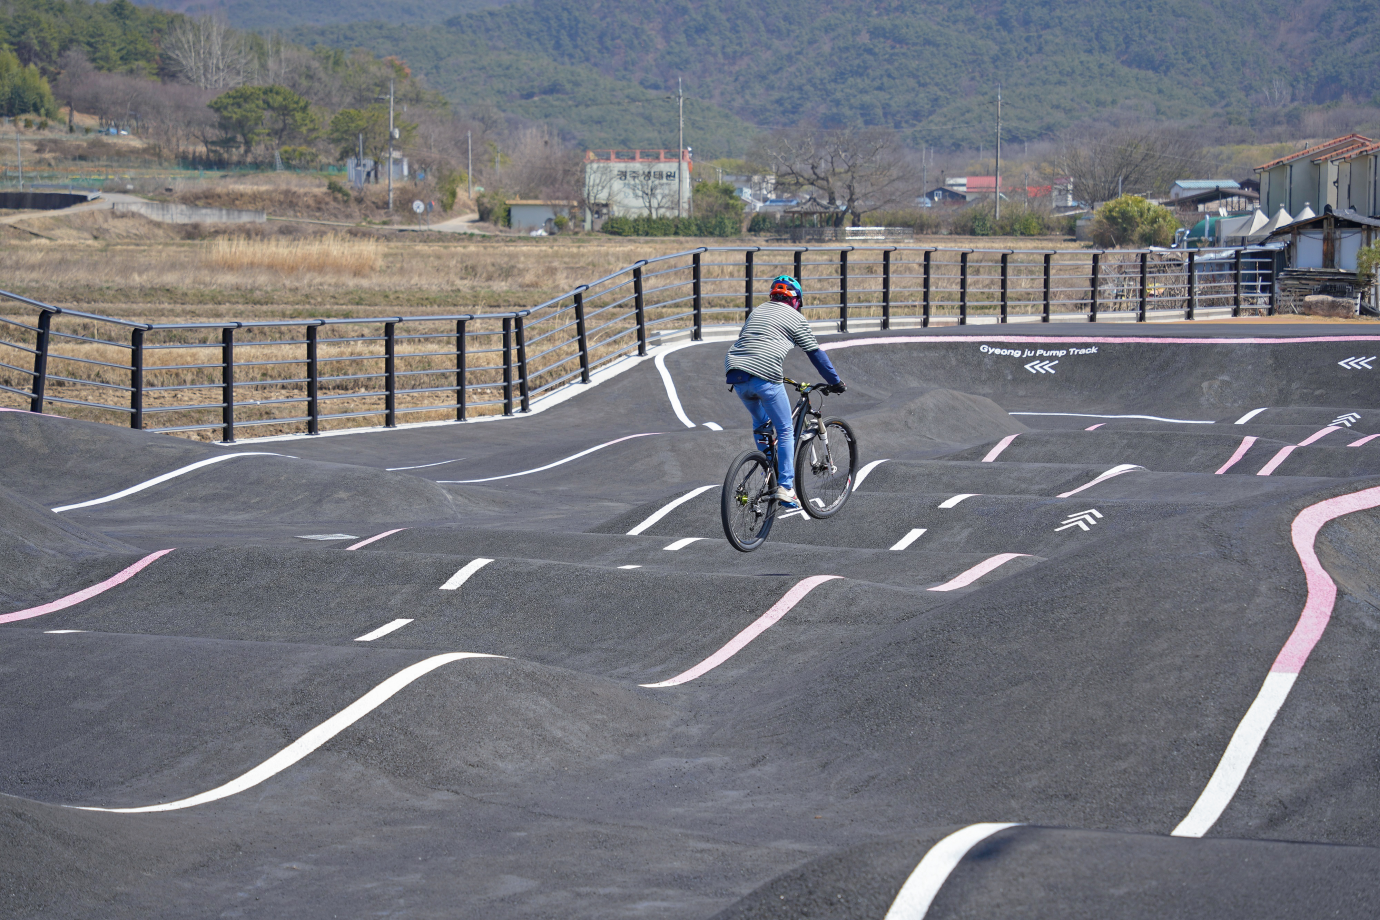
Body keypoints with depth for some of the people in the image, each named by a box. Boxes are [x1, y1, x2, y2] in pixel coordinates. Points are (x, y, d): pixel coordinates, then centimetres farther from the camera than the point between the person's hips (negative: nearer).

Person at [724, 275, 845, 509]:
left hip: (736, 374, 6)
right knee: (785, 432, 5)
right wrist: (835, 382, 19)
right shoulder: (796, 318, 10)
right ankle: (785, 487, -1)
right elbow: (816, 354, 10)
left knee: (760, 424, 28)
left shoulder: (757, 311, 27)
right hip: (765, 377, -6)